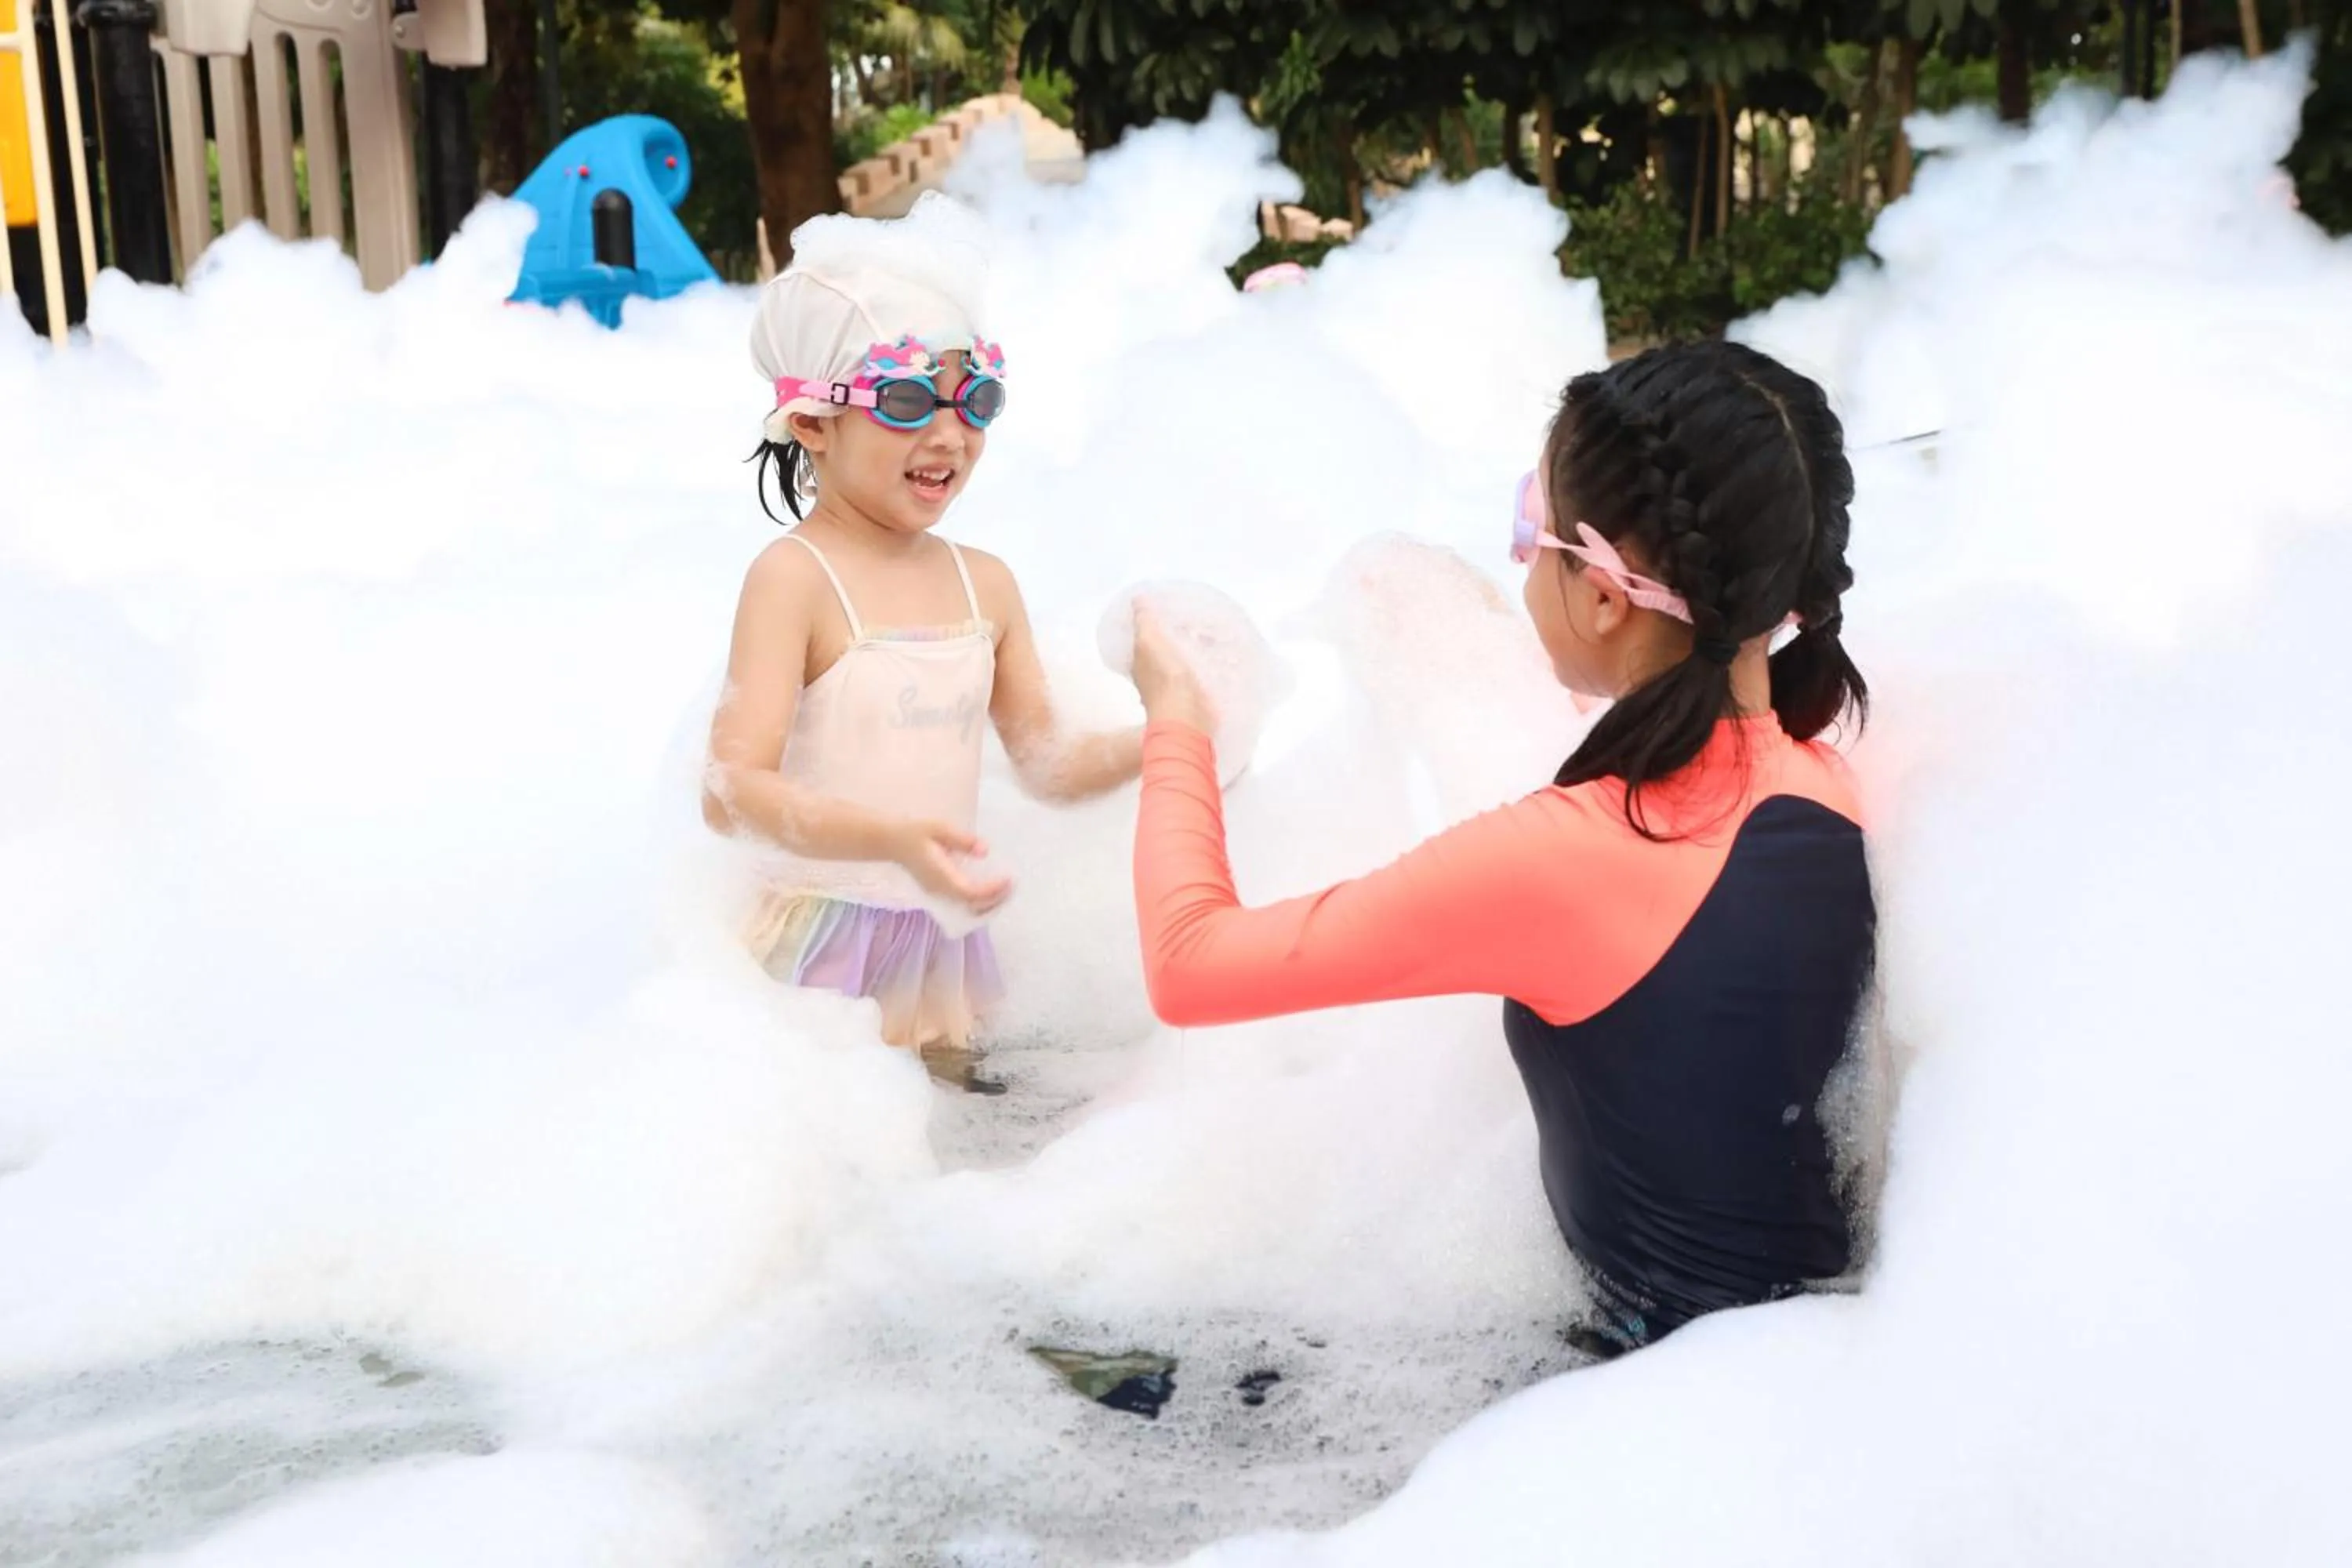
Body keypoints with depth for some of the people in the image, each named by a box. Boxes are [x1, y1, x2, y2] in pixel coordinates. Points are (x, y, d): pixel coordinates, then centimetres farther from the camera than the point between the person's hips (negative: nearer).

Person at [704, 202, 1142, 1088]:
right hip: (825, 943, -6)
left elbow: (1045, 764, 13)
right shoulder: (795, 577, -14)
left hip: (947, 947, 6)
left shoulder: (986, 584, 5)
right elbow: (734, 791, -23)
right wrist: (895, 839, -37)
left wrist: (1157, 743, -6)